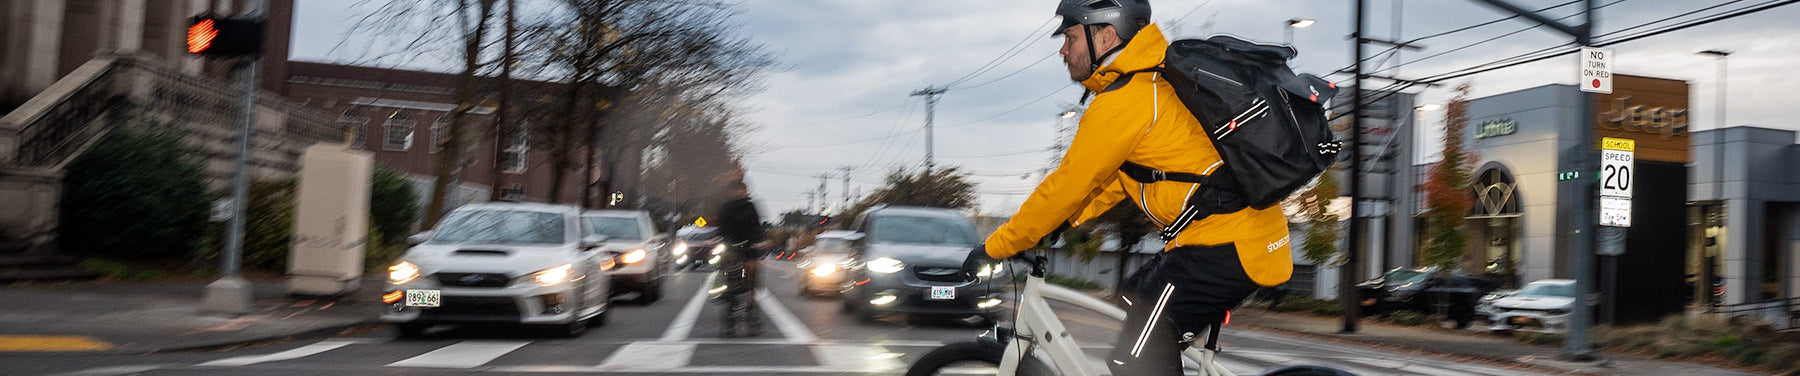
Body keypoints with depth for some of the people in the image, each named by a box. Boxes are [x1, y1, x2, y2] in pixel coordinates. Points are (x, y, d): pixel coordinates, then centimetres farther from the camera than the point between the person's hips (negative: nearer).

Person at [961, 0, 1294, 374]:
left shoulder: (1123, 101, -14)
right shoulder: (1156, 80, 17)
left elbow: (1066, 185, -11)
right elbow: (1114, 178, 22)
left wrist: (995, 247, -2)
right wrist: (1059, 224, 17)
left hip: (1226, 246, -10)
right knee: (1134, 298, 21)